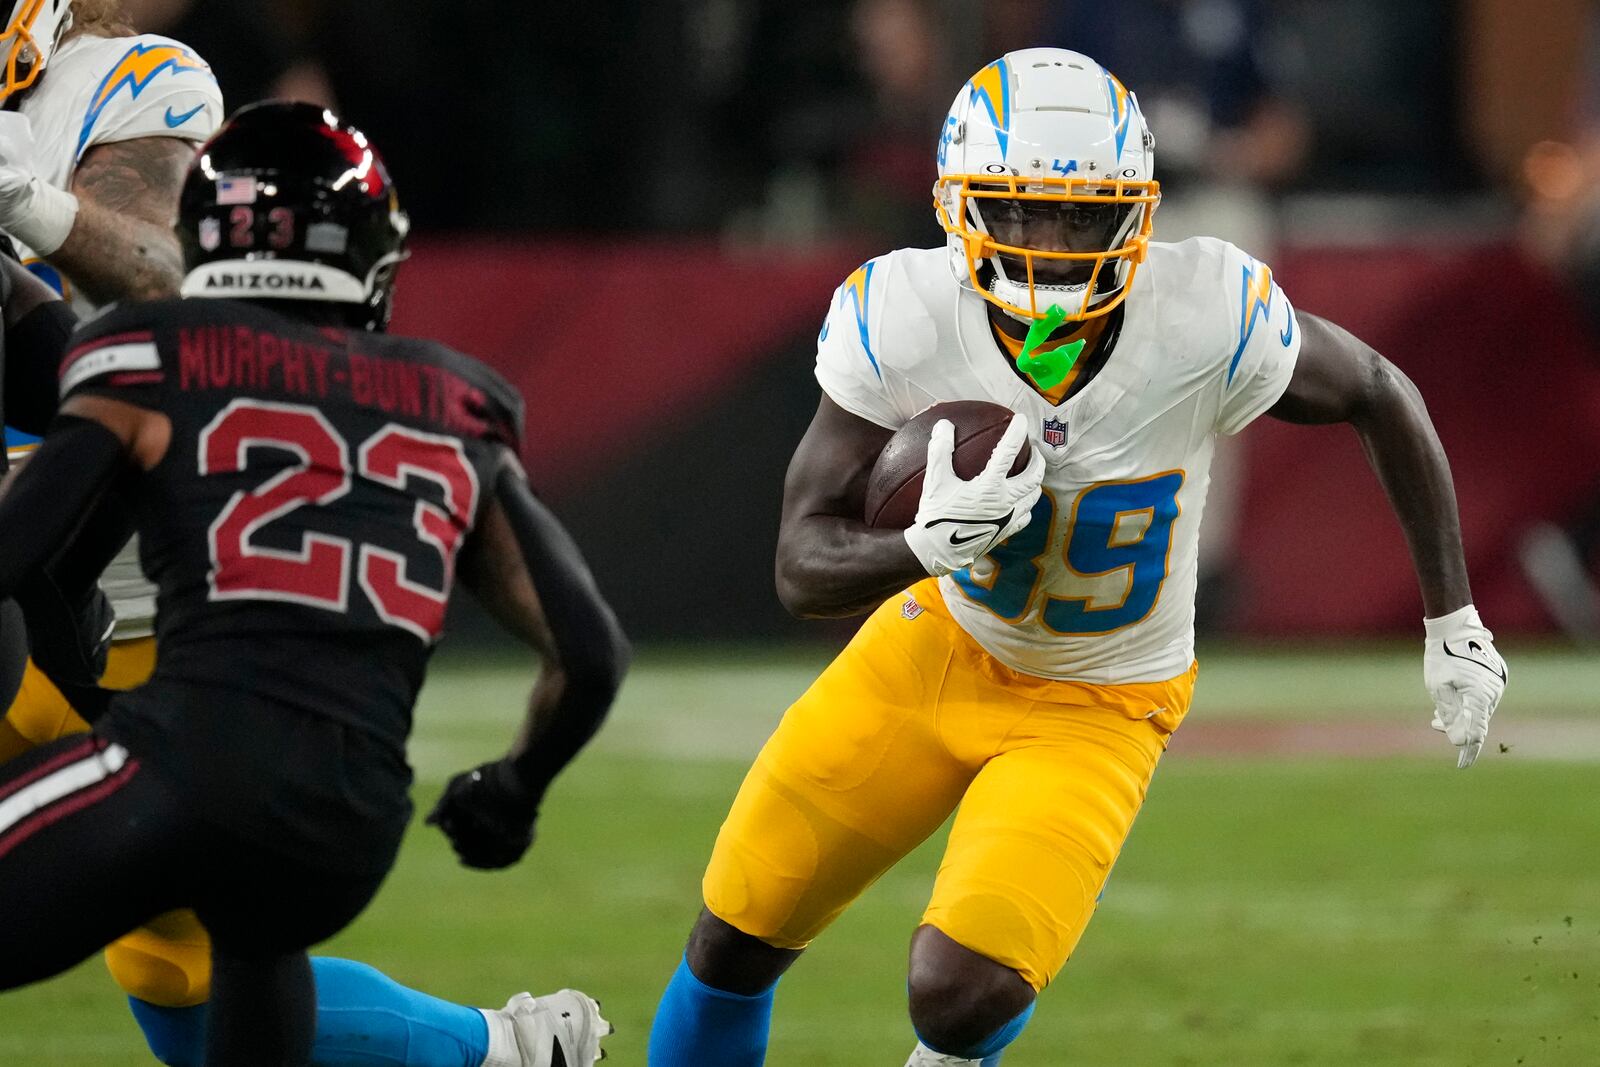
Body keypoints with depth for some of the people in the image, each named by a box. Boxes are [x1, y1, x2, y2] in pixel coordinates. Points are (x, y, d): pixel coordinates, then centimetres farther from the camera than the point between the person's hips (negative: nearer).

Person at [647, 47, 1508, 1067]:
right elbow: (804, 569, -20)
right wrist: (927, 544, -42)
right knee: (735, 941, 9)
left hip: (1093, 713, -2)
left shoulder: (1205, 321, -28)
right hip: (939, 647, 2)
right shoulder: (904, 321, -24)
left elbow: (1381, 397, -8)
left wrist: (1454, 621, -4)